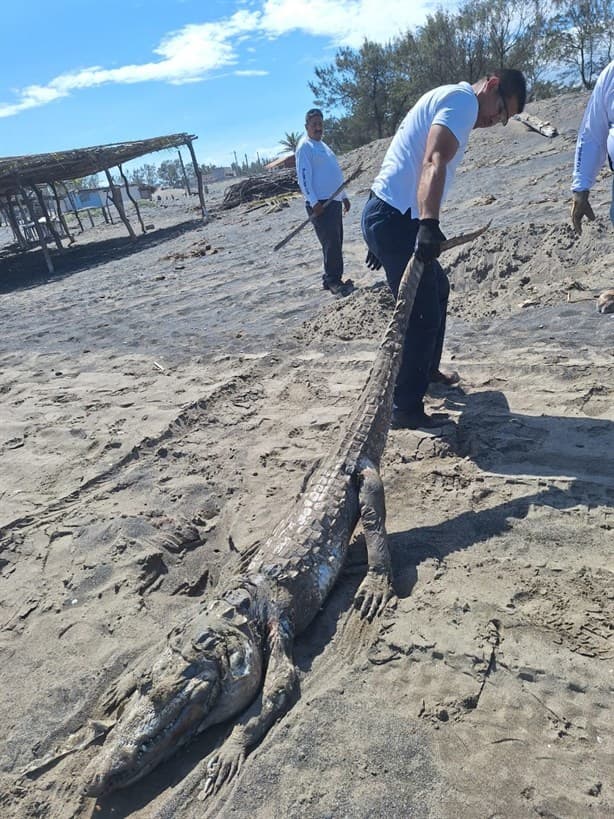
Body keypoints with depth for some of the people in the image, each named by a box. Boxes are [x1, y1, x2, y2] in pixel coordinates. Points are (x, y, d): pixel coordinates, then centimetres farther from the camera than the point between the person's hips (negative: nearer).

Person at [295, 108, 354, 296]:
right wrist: (314, 202, -23)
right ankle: (333, 281, -5)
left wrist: (344, 196, 25)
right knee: (331, 243, -11)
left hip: (333, 201, 9)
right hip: (319, 203, -9)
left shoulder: (323, 145, 22)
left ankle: (331, 279, 18)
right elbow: (303, 175, -16)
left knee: (336, 242, 10)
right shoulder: (305, 146, -6)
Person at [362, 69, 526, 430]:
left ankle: (428, 371, 39)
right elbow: (434, 163, -27)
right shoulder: (463, 99, -7)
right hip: (396, 219, -11)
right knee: (422, 313, -9)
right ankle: (406, 408, 1)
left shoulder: (449, 100, 27)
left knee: (437, 289, 24)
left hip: (391, 217, 11)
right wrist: (429, 224, -42)